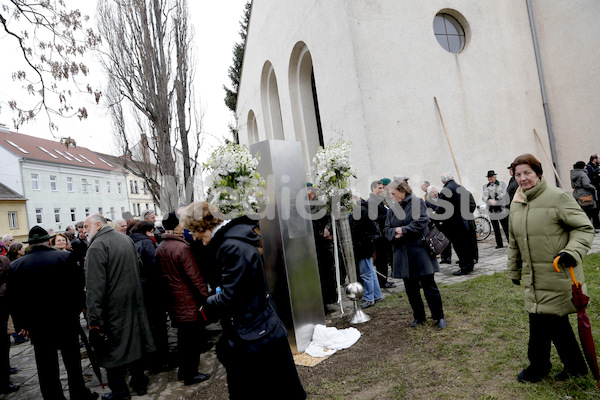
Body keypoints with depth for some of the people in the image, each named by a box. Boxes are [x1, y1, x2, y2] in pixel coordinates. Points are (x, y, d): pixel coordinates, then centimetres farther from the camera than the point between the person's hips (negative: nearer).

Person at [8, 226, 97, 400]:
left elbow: (12, 299, -2)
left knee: (47, 369, 13)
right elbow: (77, 288, -11)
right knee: (73, 362, 16)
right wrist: (75, 312, 4)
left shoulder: (15, 266, -6)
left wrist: (21, 324, 8)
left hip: (38, 327, 1)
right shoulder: (66, 257, -13)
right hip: (67, 322, -1)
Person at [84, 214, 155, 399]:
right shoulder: (126, 239, 8)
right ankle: (139, 383, 30)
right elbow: (139, 266, 18)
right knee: (132, 342, 18)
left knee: (112, 350, 6)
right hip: (133, 302, 8)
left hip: (112, 308, -8)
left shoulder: (97, 246, -17)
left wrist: (94, 318, -21)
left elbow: (94, 286, -22)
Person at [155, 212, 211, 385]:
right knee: (193, 338, 5)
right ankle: (190, 374, 16)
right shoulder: (182, 247, -21)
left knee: (183, 335, 21)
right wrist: (205, 294, -12)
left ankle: (183, 369, 34)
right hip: (189, 300, -9)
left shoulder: (160, 248, 5)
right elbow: (194, 275, -20)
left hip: (173, 299, 9)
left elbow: (161, 273, 12)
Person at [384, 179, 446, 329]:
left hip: (420, 251, -5)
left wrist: (403, 230, -16)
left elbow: (421, 222, -14)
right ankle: (419, 317, 27)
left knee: (429, 286, 3)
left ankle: (439, 317, 20)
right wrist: (394, 232, -14)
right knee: (410, 288, 12)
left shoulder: (417, 202, -4)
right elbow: (387, 230, 7)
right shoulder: (393, 209, 10)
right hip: (403, 255, 5)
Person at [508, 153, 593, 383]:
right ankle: (576, 367, 34)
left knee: (540, 321, 0)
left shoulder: (558, 197, -11)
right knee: (556, 323, 16)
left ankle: (538, 367, 21)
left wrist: (572, 251, -25)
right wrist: (514, 270, 22)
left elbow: (584, 228, -8)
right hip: (534, 278, 7)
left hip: (559, 276, -6)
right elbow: (514, 242, 18)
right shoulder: (516, 204, 10)